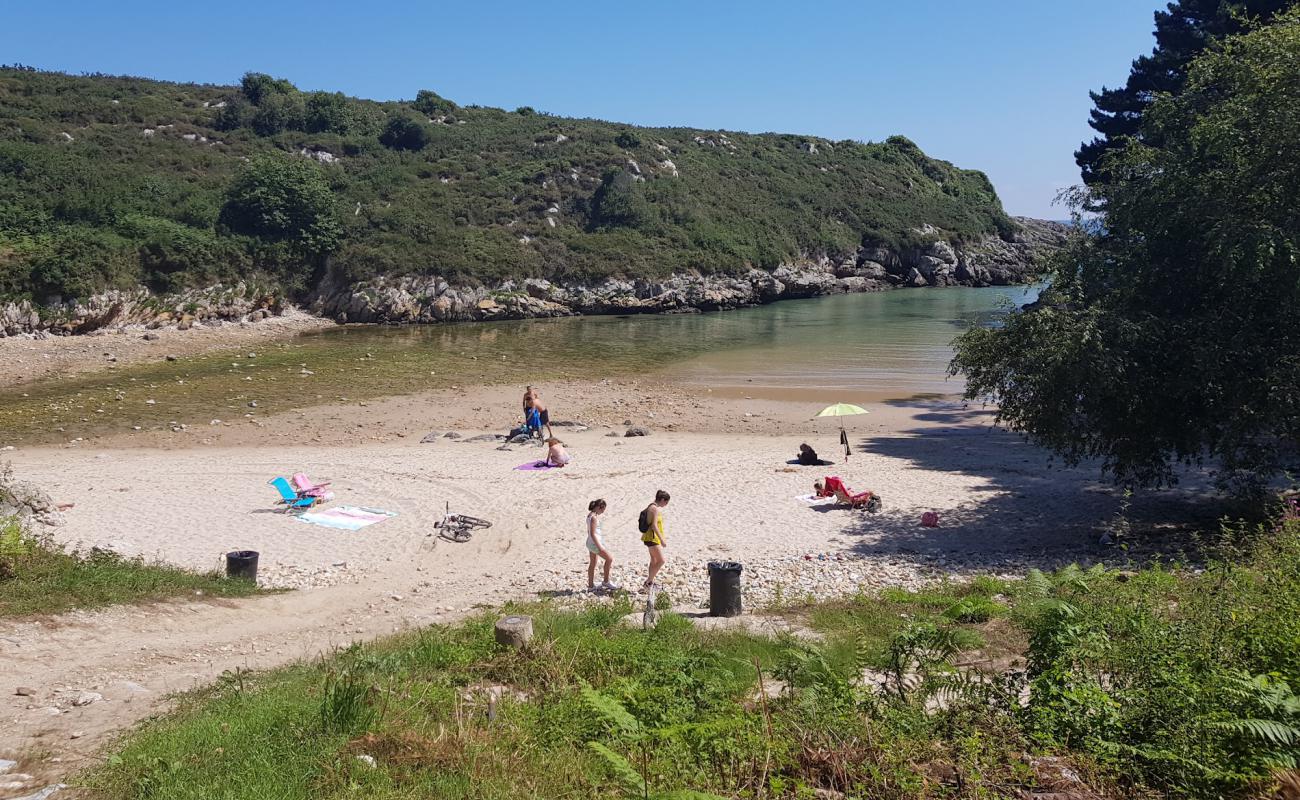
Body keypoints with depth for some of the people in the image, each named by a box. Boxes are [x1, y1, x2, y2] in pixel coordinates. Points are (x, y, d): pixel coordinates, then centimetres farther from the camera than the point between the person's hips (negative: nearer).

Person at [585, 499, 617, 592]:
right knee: (609, 559, -1)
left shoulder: (590, 515, 10)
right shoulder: (594, 517, -20)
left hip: (590, 543, 10)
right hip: (595, 543, -10)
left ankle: (591, 585, 20)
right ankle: (606, 582, 6)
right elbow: (593, 534, -23)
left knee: (592, 564, 15)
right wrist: (599, 547, -21)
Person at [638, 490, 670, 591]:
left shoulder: (652, 507, 12)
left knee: (654, 560, 18)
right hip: (652, 538, -10)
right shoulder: (655, 509, -19)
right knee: (661, 561, -8)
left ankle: (651, 583, 28)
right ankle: (648, 583, -4)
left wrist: (661, 537, 27)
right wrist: (662, 539, -25)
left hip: (651, 538, 10)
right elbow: (654, 525, -25)